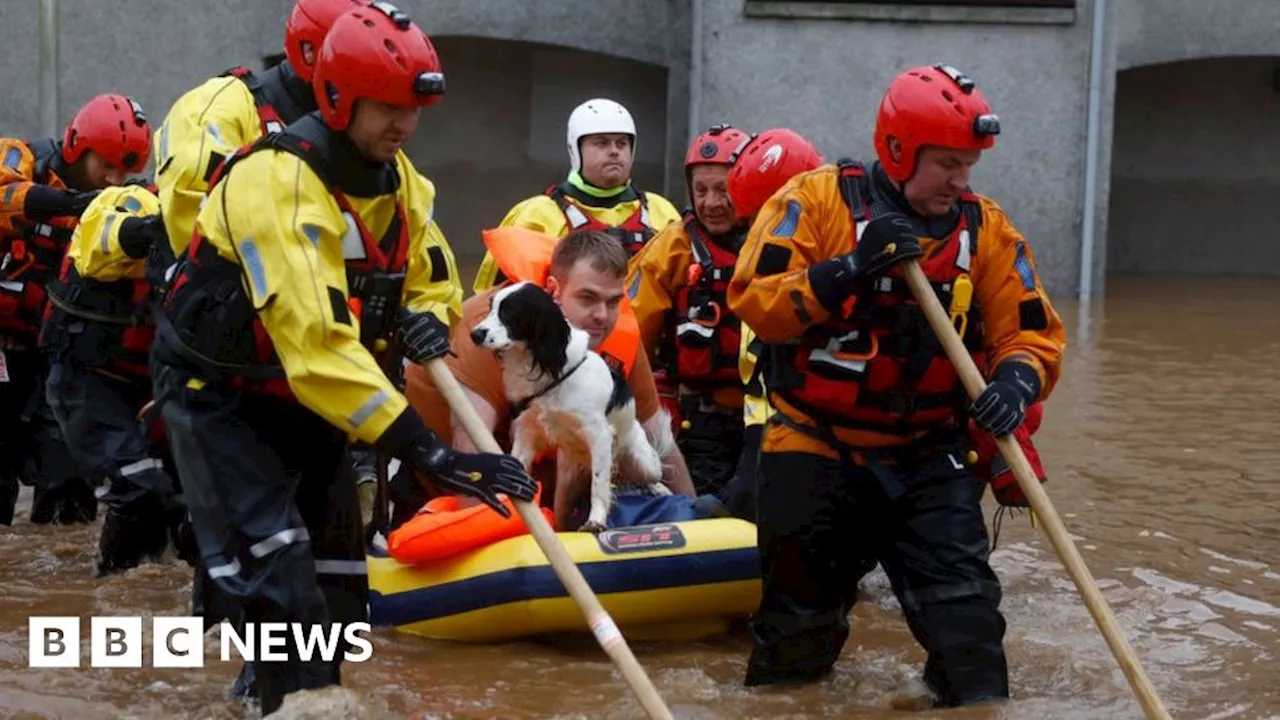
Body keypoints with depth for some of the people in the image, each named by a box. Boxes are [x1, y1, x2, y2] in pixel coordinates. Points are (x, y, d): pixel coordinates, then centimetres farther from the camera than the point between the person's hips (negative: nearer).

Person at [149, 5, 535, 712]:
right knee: (281, 586, -20)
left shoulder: (398, 180, -3)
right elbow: (316, 340, -39)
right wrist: (428, 452, -43)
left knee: (338, 582, 11)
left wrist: (425, 318, -20)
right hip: (219, 394, -8)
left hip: (307, 395, 8)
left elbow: (433, 280, 7)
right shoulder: (277, 181, -31)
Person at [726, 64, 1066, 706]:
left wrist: (1015, 380, -21)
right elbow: (752, 298, -18)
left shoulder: (984, 229, -1)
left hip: (928, 459, 2)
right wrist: (848, 272, -29)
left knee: (962, 612, -11)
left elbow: (1033, 331, 0)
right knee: (799, 613, 11)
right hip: (815, 449, -2)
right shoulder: (816, 200, -11)